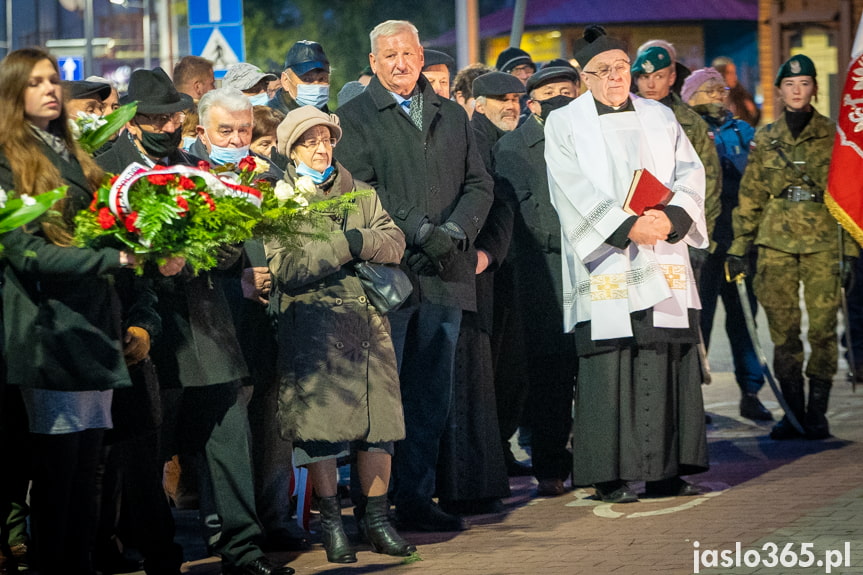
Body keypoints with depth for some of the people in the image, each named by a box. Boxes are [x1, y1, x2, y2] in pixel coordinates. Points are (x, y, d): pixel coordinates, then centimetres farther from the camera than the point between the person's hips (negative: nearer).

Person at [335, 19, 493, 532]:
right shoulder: (355, 117, 3)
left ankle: (417, 499, 14)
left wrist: (456, 229, -6)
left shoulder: (453, 116, 18)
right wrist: (419, 230, -16)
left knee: (432, 394, 7)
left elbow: (479, 184, 13)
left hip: (445, 275, 5)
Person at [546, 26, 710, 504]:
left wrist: (672, 217, -13)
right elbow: (575, 191, -6)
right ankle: (610, 477, -3)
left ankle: (666, 470, 7)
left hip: (664, 263, 4)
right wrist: (627, 227, -17)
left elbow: (690, 173, 7)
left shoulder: (660, 118, 16)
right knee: (608, 367, -6)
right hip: (606, 263, -4)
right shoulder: (564, 124, 4)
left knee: (668, 363, 1)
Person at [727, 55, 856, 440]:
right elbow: (750, 196, 14)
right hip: (776, 242, 2)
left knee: (822, 327, -6)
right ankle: (792, 411, 7)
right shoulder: (765, 140, 12)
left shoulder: (833, 137, 6)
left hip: (822, 240, -2)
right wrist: (739, 247, 8)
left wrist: (850, 248, -2)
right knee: (783, 329, -1)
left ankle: (817, 412, 1)